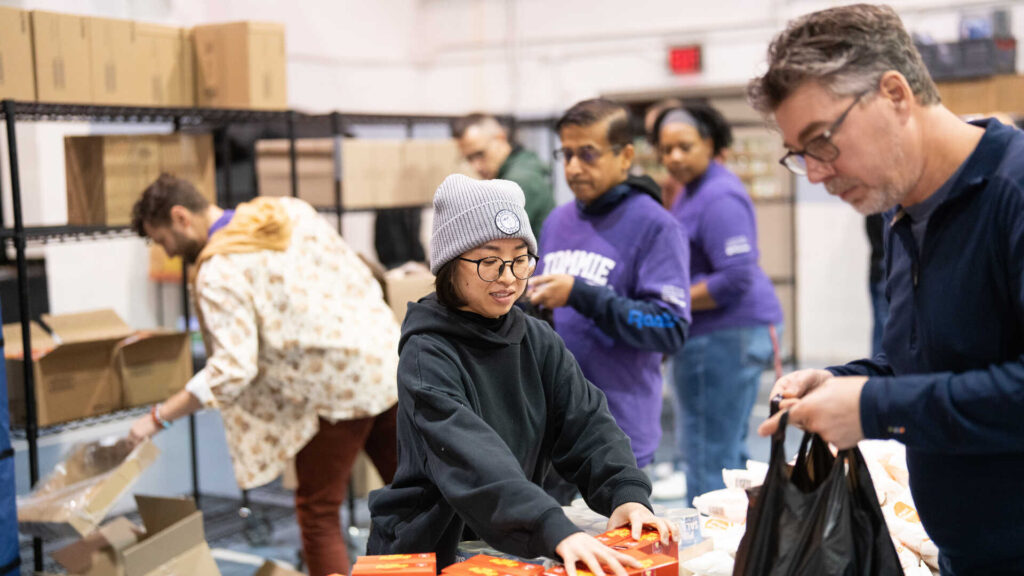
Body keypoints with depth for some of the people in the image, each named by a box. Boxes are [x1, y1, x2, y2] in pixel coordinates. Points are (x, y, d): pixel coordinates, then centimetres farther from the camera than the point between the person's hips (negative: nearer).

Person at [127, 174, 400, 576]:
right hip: (389, 361, 7)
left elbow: (232, 370, -20)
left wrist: (159, 417, -11)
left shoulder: (218, 271, -12)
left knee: (317, 513, 9)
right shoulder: (292, 211, 10)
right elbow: (360, 278, 14)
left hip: (337, 390, -7)